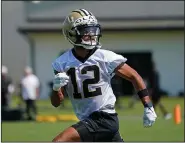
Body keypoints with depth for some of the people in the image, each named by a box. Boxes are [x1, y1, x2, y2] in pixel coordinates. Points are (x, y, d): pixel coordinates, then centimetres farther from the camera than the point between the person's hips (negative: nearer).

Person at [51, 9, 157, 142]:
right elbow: (56, 103, 3)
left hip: (105, 119, -5)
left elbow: (134, 77, 2)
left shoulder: (106, 57, -10)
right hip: (87, 121, 5)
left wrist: (148, 107, -4)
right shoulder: (62, 63, 0)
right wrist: (56, 88, -20)